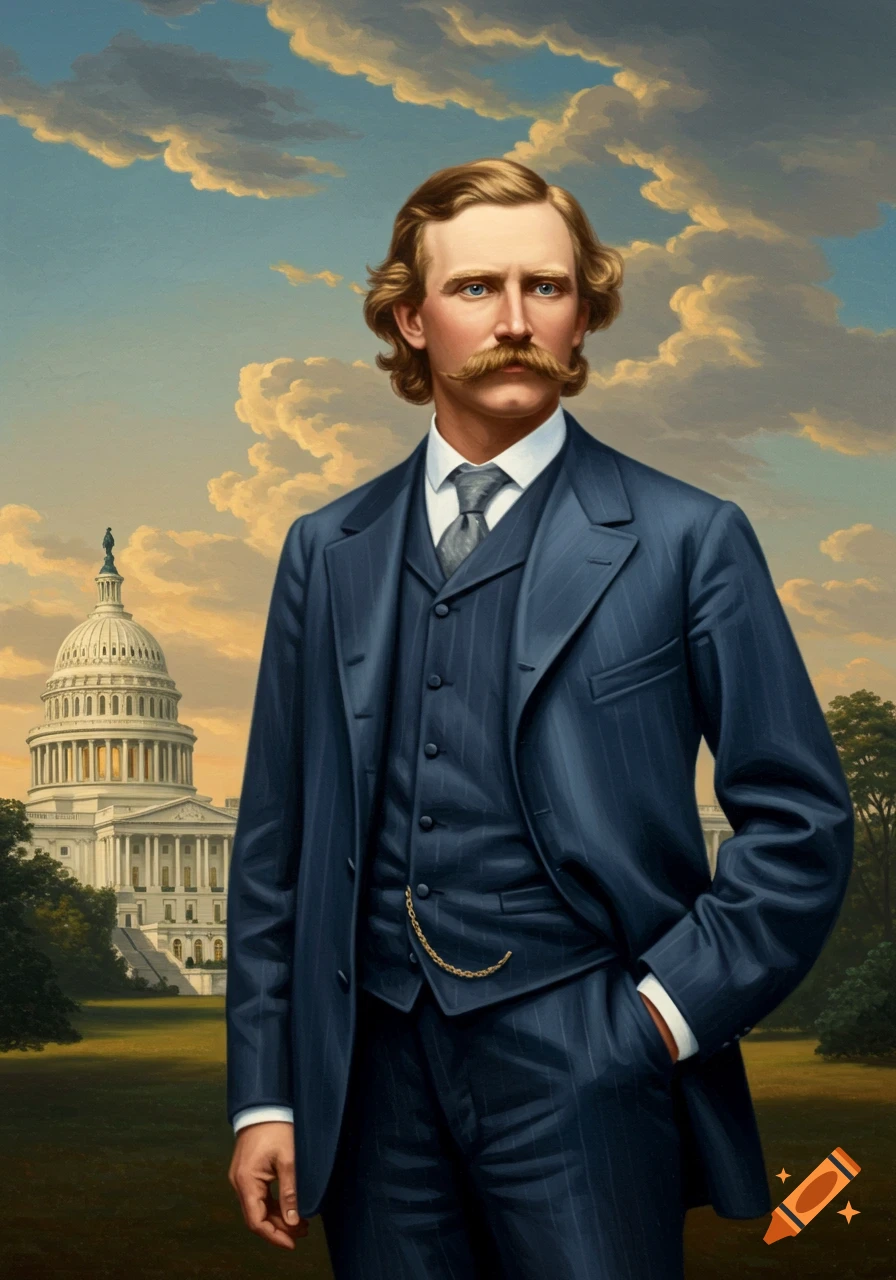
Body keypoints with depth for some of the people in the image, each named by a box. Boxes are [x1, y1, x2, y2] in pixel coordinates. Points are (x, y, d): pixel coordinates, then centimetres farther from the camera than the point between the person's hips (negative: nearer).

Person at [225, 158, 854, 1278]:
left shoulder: (687, 541, -2)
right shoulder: (326, 552, 8)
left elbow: (800, 822, -1)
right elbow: (276, 837, 9)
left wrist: (669, 1009, -8)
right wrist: (264, 1092, 6)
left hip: (581, 1066, -3)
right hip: (376, 1069, 3)